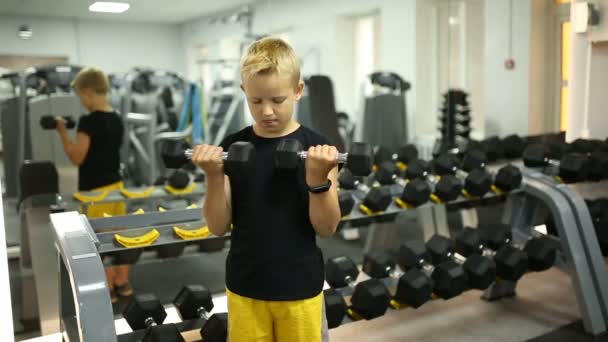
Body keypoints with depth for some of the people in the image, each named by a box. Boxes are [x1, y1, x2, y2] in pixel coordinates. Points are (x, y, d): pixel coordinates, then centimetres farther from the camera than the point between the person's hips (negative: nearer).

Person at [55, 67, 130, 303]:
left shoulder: (89, 121, -18)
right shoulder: (116, 119, 6)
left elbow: (76, 157, -16)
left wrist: (63, 132, -7)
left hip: (96, 190, -8)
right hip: (116, 184, 8)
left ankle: (108, 289, 12)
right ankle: (122, 283, 24)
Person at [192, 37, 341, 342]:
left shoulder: (316, 148, -8)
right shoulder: (232, 147, -3)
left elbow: (326, 228, -9)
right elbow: (219, 226, -3)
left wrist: (318, 179, -25)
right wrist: (214, 177, -19)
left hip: (300, 287, -1)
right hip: (245, 287, 2)